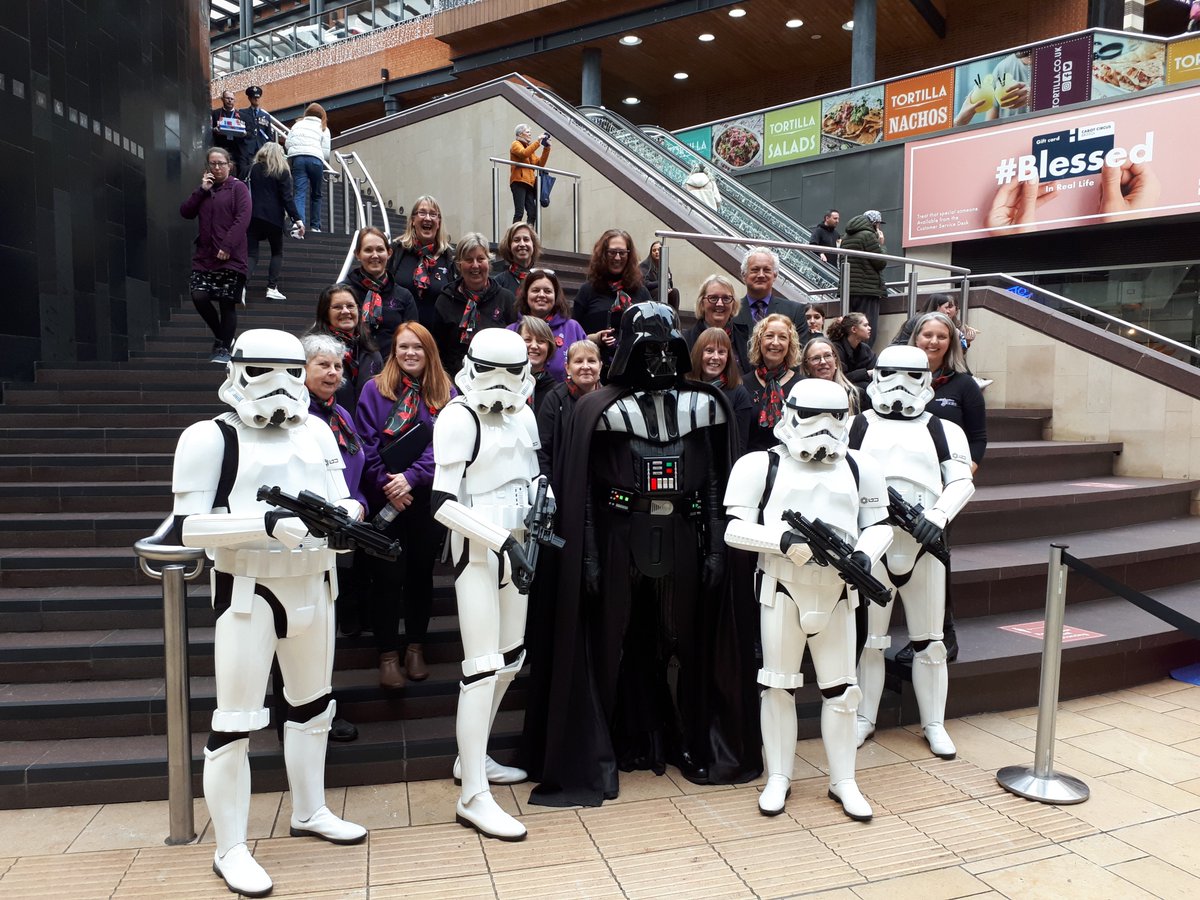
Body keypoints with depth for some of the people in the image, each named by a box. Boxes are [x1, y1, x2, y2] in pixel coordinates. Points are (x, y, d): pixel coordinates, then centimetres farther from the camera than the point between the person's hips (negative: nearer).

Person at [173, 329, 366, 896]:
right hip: (248, 591, -6)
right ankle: (229, 849, 16)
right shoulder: (211, 438, -10)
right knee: (236, 722, -2)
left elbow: (343, 499, 10)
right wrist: (268, 524, -27)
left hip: (313, 585, 6)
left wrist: (342, 512, -13)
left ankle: (309, 812, 37)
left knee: (312, 705, 18)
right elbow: (187, 526, -16)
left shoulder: (316, 431, 7)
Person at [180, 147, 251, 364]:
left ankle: (224, 348, 8)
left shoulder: (238, 188, 1)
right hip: (205, 256, 5)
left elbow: (242, 219, -11)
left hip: (230, 257, -5)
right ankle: (221, 336, 14)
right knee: (199, 297, -8)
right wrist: (202, 190, 0)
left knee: (227, 303, -1)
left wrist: (227, 247, -18)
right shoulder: (205, 189, 18)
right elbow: (185, 212, 10)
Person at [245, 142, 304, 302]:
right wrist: (297, 219, -9)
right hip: (273, 217, -2)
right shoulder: (282, 172, 0)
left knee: (252, 253, 2)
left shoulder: (254, 169, 10)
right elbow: (287, 198, -8)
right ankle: (272, 287, -1)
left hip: (253, 215, 3)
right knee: (277, 253, 13)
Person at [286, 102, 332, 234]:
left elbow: (288, 143, 13)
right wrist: (322, 163, 26)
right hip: (315, 158, -1)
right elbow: (326, 152, 8)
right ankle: (315, 226, 18)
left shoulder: (297, 124, 25)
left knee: (300, 193, -7)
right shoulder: (323, 128, 19)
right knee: (316, 194, 15)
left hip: (296, 158, 1)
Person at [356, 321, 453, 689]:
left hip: (427, 499, 2)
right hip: (384, 501, -1)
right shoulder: (374, 389, 2)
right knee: (387, 575, 1)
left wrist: (411, 477, -17)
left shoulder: (445, 393, 4)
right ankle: (388, 655, 12)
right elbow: (367, 445, -3)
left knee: (421, 571, 10)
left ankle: (415, 648, 25)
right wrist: (387, 486, -12)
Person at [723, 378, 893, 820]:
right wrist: (784, 540, -21)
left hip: (837, 592, 3)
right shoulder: (762, 465, -3)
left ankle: (843, 782, 24)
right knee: (778, 685, 7)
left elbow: (878, 523, 11)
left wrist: (865, 554, -9)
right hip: (781, 589, -2)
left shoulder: (859, 468, 8)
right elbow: (735, 528, -8)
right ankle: (778, 777, 23)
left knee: (840, 689, 8)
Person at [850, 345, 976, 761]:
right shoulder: (856, 427, 7)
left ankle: (934, 724, 24)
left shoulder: (944, 430, 10)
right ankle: (864, 719, 23)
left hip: (924, 545, 1)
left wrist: (938, 516, -17)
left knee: (930, 642, 9)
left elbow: (961, 481, 1)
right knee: (869, 639, 9)